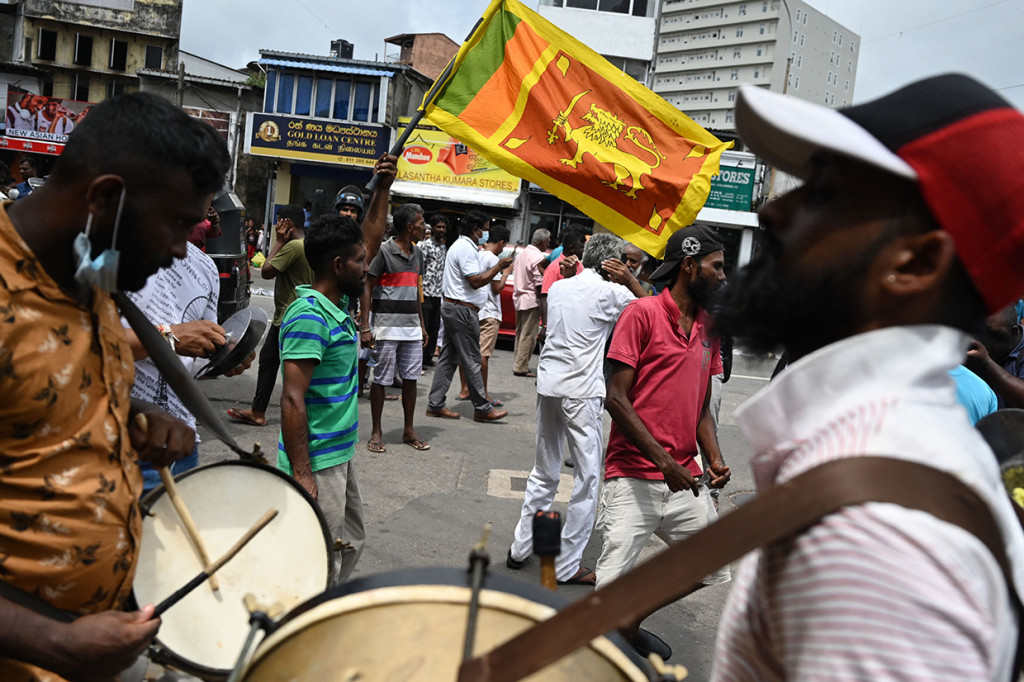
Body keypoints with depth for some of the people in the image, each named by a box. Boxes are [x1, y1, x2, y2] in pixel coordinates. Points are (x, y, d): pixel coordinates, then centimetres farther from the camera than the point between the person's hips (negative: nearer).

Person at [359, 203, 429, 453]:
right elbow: (367, 289, -9)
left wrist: (422, 325, 19)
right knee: (381, 379, 2)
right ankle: (376, 432, 13)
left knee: (411, 378, 10)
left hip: (411, 327, 7)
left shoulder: (416, 254, 13)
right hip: (387, 327, -6)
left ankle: (409, 430, 21)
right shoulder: (384, 251, -9)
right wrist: (365, 327, -15)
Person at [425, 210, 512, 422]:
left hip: (452, 307, 11)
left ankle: (435, 405, 12)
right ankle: (483, 408, 3)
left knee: (449, 358, 10)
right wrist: (499, 266, -14)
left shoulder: (460, 245, 20)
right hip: (462, 309, -11)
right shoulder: (467, 249, -15)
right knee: (472, 360, -4)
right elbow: (476, 281, -21)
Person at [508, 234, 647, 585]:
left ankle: (520, 549, 24)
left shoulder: (558, 287, 12)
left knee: (544, 473, 18)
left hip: (547, 384, 7)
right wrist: (630, 279, 4)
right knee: (588, 478, 3)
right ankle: (567, 565, 8)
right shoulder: (611, 292, -5)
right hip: (582, 391, -6)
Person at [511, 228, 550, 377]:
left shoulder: (523, 254, 13)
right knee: (528, 335, -4)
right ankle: (521, 367, -2)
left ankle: (519, 364, 20)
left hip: (519, 298, 9)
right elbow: (540, 284, -17)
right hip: (531, 300, -9)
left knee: (520, 333, 14)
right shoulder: (538, 257, -14)